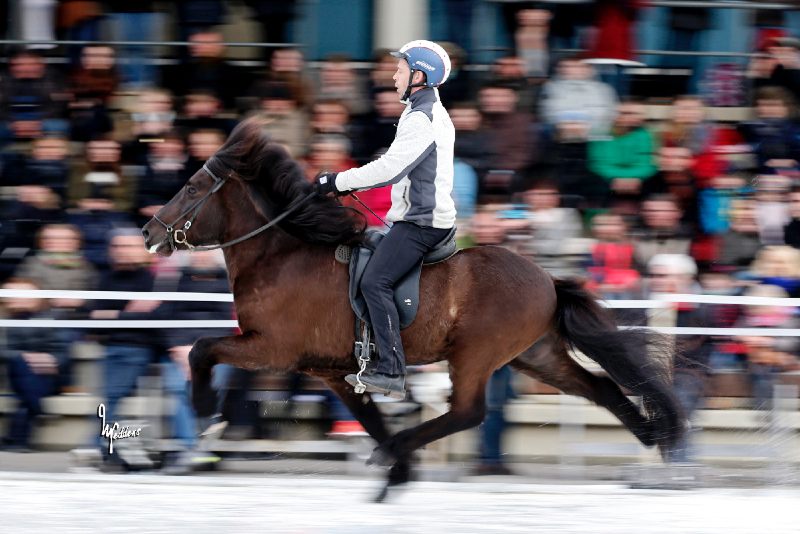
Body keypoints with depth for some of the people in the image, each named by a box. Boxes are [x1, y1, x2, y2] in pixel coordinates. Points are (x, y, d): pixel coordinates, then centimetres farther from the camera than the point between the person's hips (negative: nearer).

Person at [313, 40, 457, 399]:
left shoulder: (421, 119, -17)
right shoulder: (432, 112, 18)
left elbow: (389, 168, -23)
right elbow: (396, 165, 23)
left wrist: (339, 181, -16)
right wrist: (349, 183, 16)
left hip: (420, 222, -11)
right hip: (426, 217, 11)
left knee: (375, 282, -17)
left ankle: (392, 372, -21)